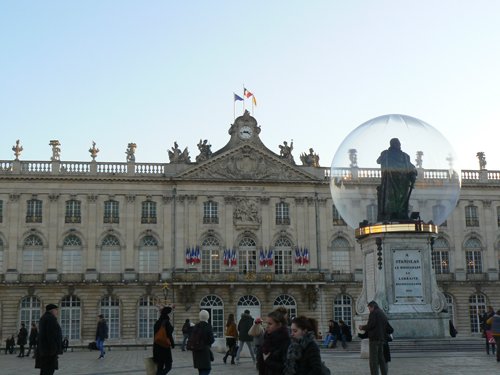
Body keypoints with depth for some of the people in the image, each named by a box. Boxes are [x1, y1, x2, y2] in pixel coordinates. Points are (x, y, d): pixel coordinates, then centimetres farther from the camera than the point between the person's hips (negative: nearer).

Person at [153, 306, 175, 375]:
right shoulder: (167, 323, -15)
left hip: (157, 347, 8)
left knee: (160, 367, 12)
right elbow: (169, 335, -15)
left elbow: (155, 335, 12)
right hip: (165, 347, -8)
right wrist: (172, 344, 0)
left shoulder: (157, 323, 8)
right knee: (168, 366, -1)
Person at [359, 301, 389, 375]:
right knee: (381, 359, 12)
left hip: (374, 339, -8)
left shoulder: (373, 313, -5)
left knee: (373, 360, -8)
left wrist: (362, 327, -1)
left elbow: (371, 325, -16)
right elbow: (387, 328, 21)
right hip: (382, 339, 8)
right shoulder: (383, 314, 20)